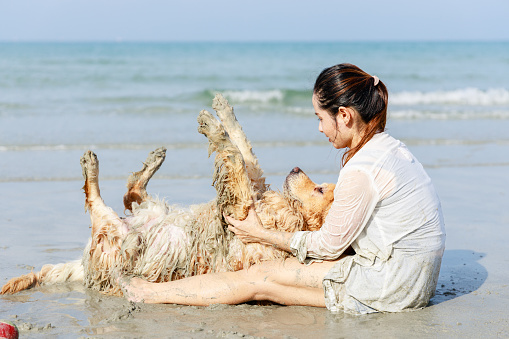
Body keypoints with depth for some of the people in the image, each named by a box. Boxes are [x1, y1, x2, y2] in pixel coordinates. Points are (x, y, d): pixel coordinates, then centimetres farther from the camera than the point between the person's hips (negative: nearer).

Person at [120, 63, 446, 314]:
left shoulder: (361, 171, -23)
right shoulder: (391, 146, 6)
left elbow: (329, 245, -13)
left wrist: (263, 235, -1)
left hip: (391, 283, -9)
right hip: (413, 275, 9)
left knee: (259, 278, -3)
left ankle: (151, 294, 8)